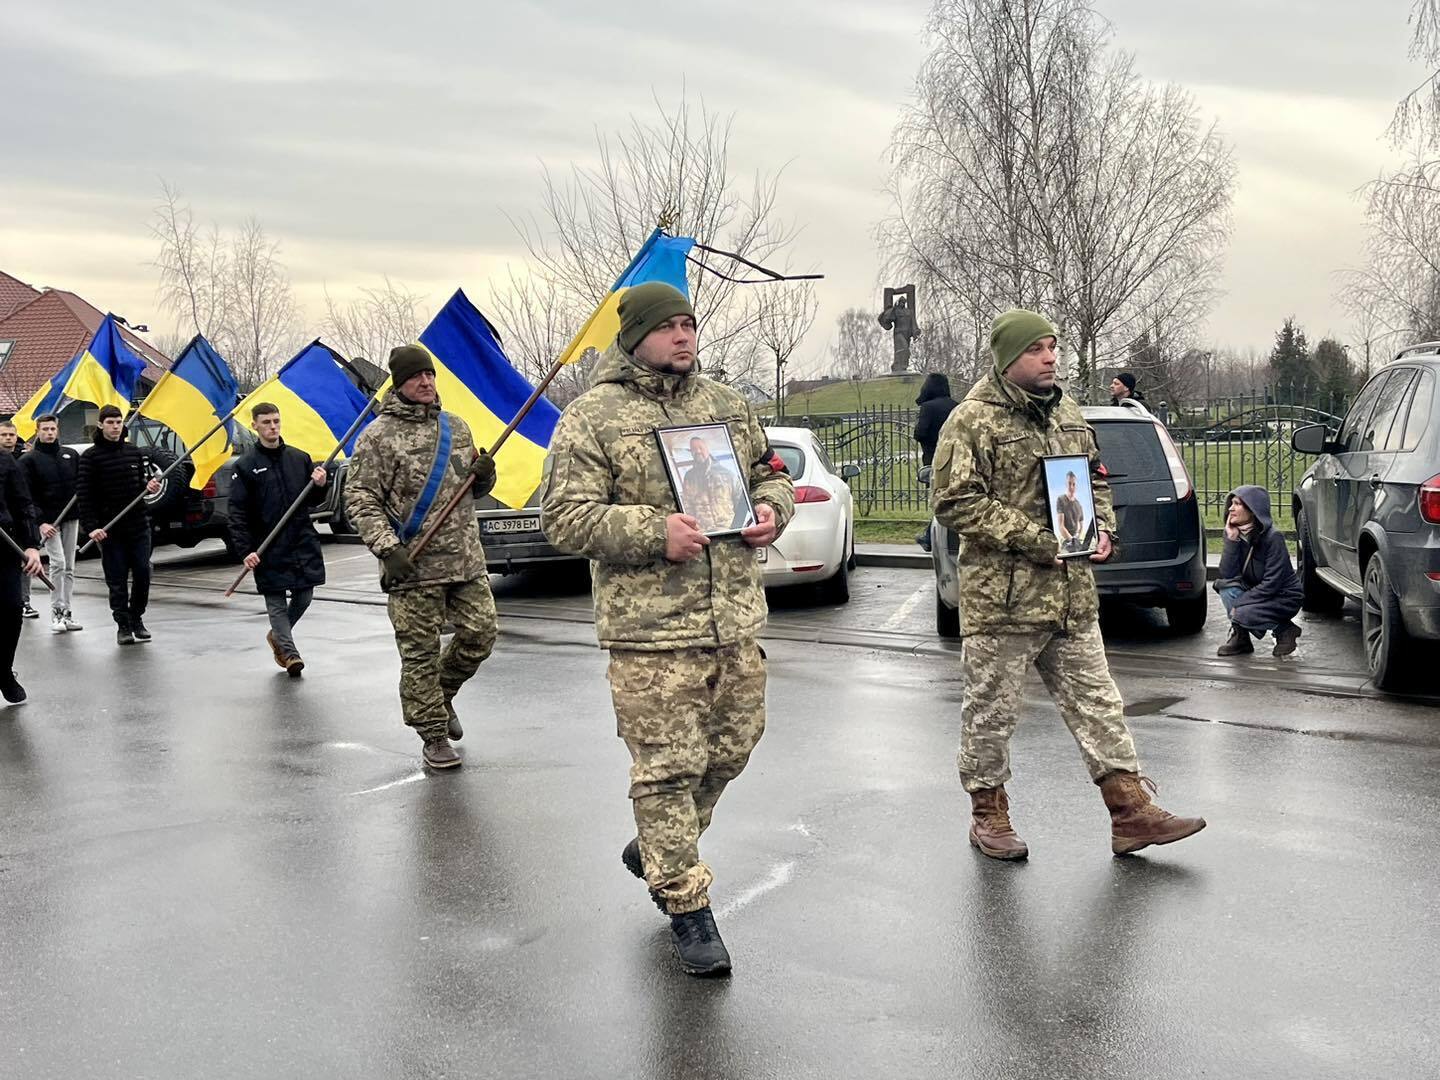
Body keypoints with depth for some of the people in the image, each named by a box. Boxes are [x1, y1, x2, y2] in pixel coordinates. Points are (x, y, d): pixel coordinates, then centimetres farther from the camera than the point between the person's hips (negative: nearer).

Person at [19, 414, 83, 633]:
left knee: (69, 567, 6)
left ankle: (66, 612, 12)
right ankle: (56, 612, -9)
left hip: (71, 518, 4)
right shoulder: (29, 460, -1)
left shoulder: (71, 455, 11)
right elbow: (28, 496, -6)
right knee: (58, 563, -15)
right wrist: (40, 522, -16)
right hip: (48, 520, -4)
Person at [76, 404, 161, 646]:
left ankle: (137, 618, 18)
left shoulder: (134, 453, 10)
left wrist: (150, 488, -4)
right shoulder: (90, 457, -4)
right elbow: (84, 495, -8)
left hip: (139, 525, 3)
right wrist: (91, 526, -17)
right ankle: (123, 625, 10)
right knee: (117, 579, 1)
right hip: (109, 529, -3)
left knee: (142, 573, 1)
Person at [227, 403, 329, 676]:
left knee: (304, 597, 6)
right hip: (269, 549, -3)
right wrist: (245, 549, -14)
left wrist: (320, 485, -7)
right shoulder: (244, 466, -2)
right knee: (276, 601, 0)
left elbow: (312, 500, 16)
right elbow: (238, 513, -5)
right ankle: (289, 652, 9)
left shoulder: (300, 458, 8)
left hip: (303, 541, 3)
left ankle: (277, 636, 31)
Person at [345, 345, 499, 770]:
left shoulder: (455, 427, 13)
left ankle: (442, 694, 34)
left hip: (467, 560, 6)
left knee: (480, 634, 7)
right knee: (420, 652, 0)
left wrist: (484, 475, 0)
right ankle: (434, 736, 14)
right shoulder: (379, 436, -5)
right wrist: (388, 548, -18)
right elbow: (359, 499, -8)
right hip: (413, 566, -5)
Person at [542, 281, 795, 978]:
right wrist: (653, 532, -21)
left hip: (736, 622, 6)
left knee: (731, 750, 16)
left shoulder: (727, 404, 13)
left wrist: (772, 509, 1)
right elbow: (564, 518, -10)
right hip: (649, 631, -6)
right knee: (667, 767, -1)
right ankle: (686, 907, 14)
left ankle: (656, 848, 40)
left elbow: (770, 472, 25)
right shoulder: (592, 416, -5)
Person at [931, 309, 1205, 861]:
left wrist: (1102, 529, 4)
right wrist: (1036, 540, -19)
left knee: (1097, 702, 9)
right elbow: (956, 503, -16)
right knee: (992, 710, 6)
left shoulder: (1067, 412, 14)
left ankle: (1131, 812, 16)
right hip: (1002, 597, -6)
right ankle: (989, 814, 22)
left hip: (1072, 595, 7)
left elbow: (1095, 479, 25)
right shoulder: (972, 421, -9)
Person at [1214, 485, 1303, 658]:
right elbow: (1226, 574, -12)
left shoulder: (1273, 537, -22)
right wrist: (1231, 540, -20)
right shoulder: (1237, 535, -3)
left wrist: (1238, 603, -26)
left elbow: (1271, 584, -25)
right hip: (1258, 592, 6)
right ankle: (1240, 638, -8)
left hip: (1285, 598, -6)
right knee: (1224, 585, -20)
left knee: (1243, 614, -30)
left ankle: (1285, 630, -2)